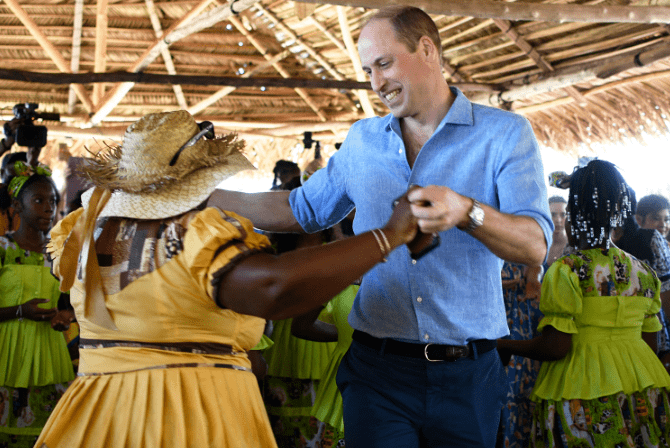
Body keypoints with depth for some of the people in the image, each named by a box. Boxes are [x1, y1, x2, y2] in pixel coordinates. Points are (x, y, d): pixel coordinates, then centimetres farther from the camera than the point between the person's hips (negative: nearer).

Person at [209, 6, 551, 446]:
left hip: (465, 376, -2)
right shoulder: (362, 140, 11)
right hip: (378, 369, 2)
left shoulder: (505, 134, -3)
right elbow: (301, 209, 21)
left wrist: (466, 212, -33)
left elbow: (535, 246, -13)